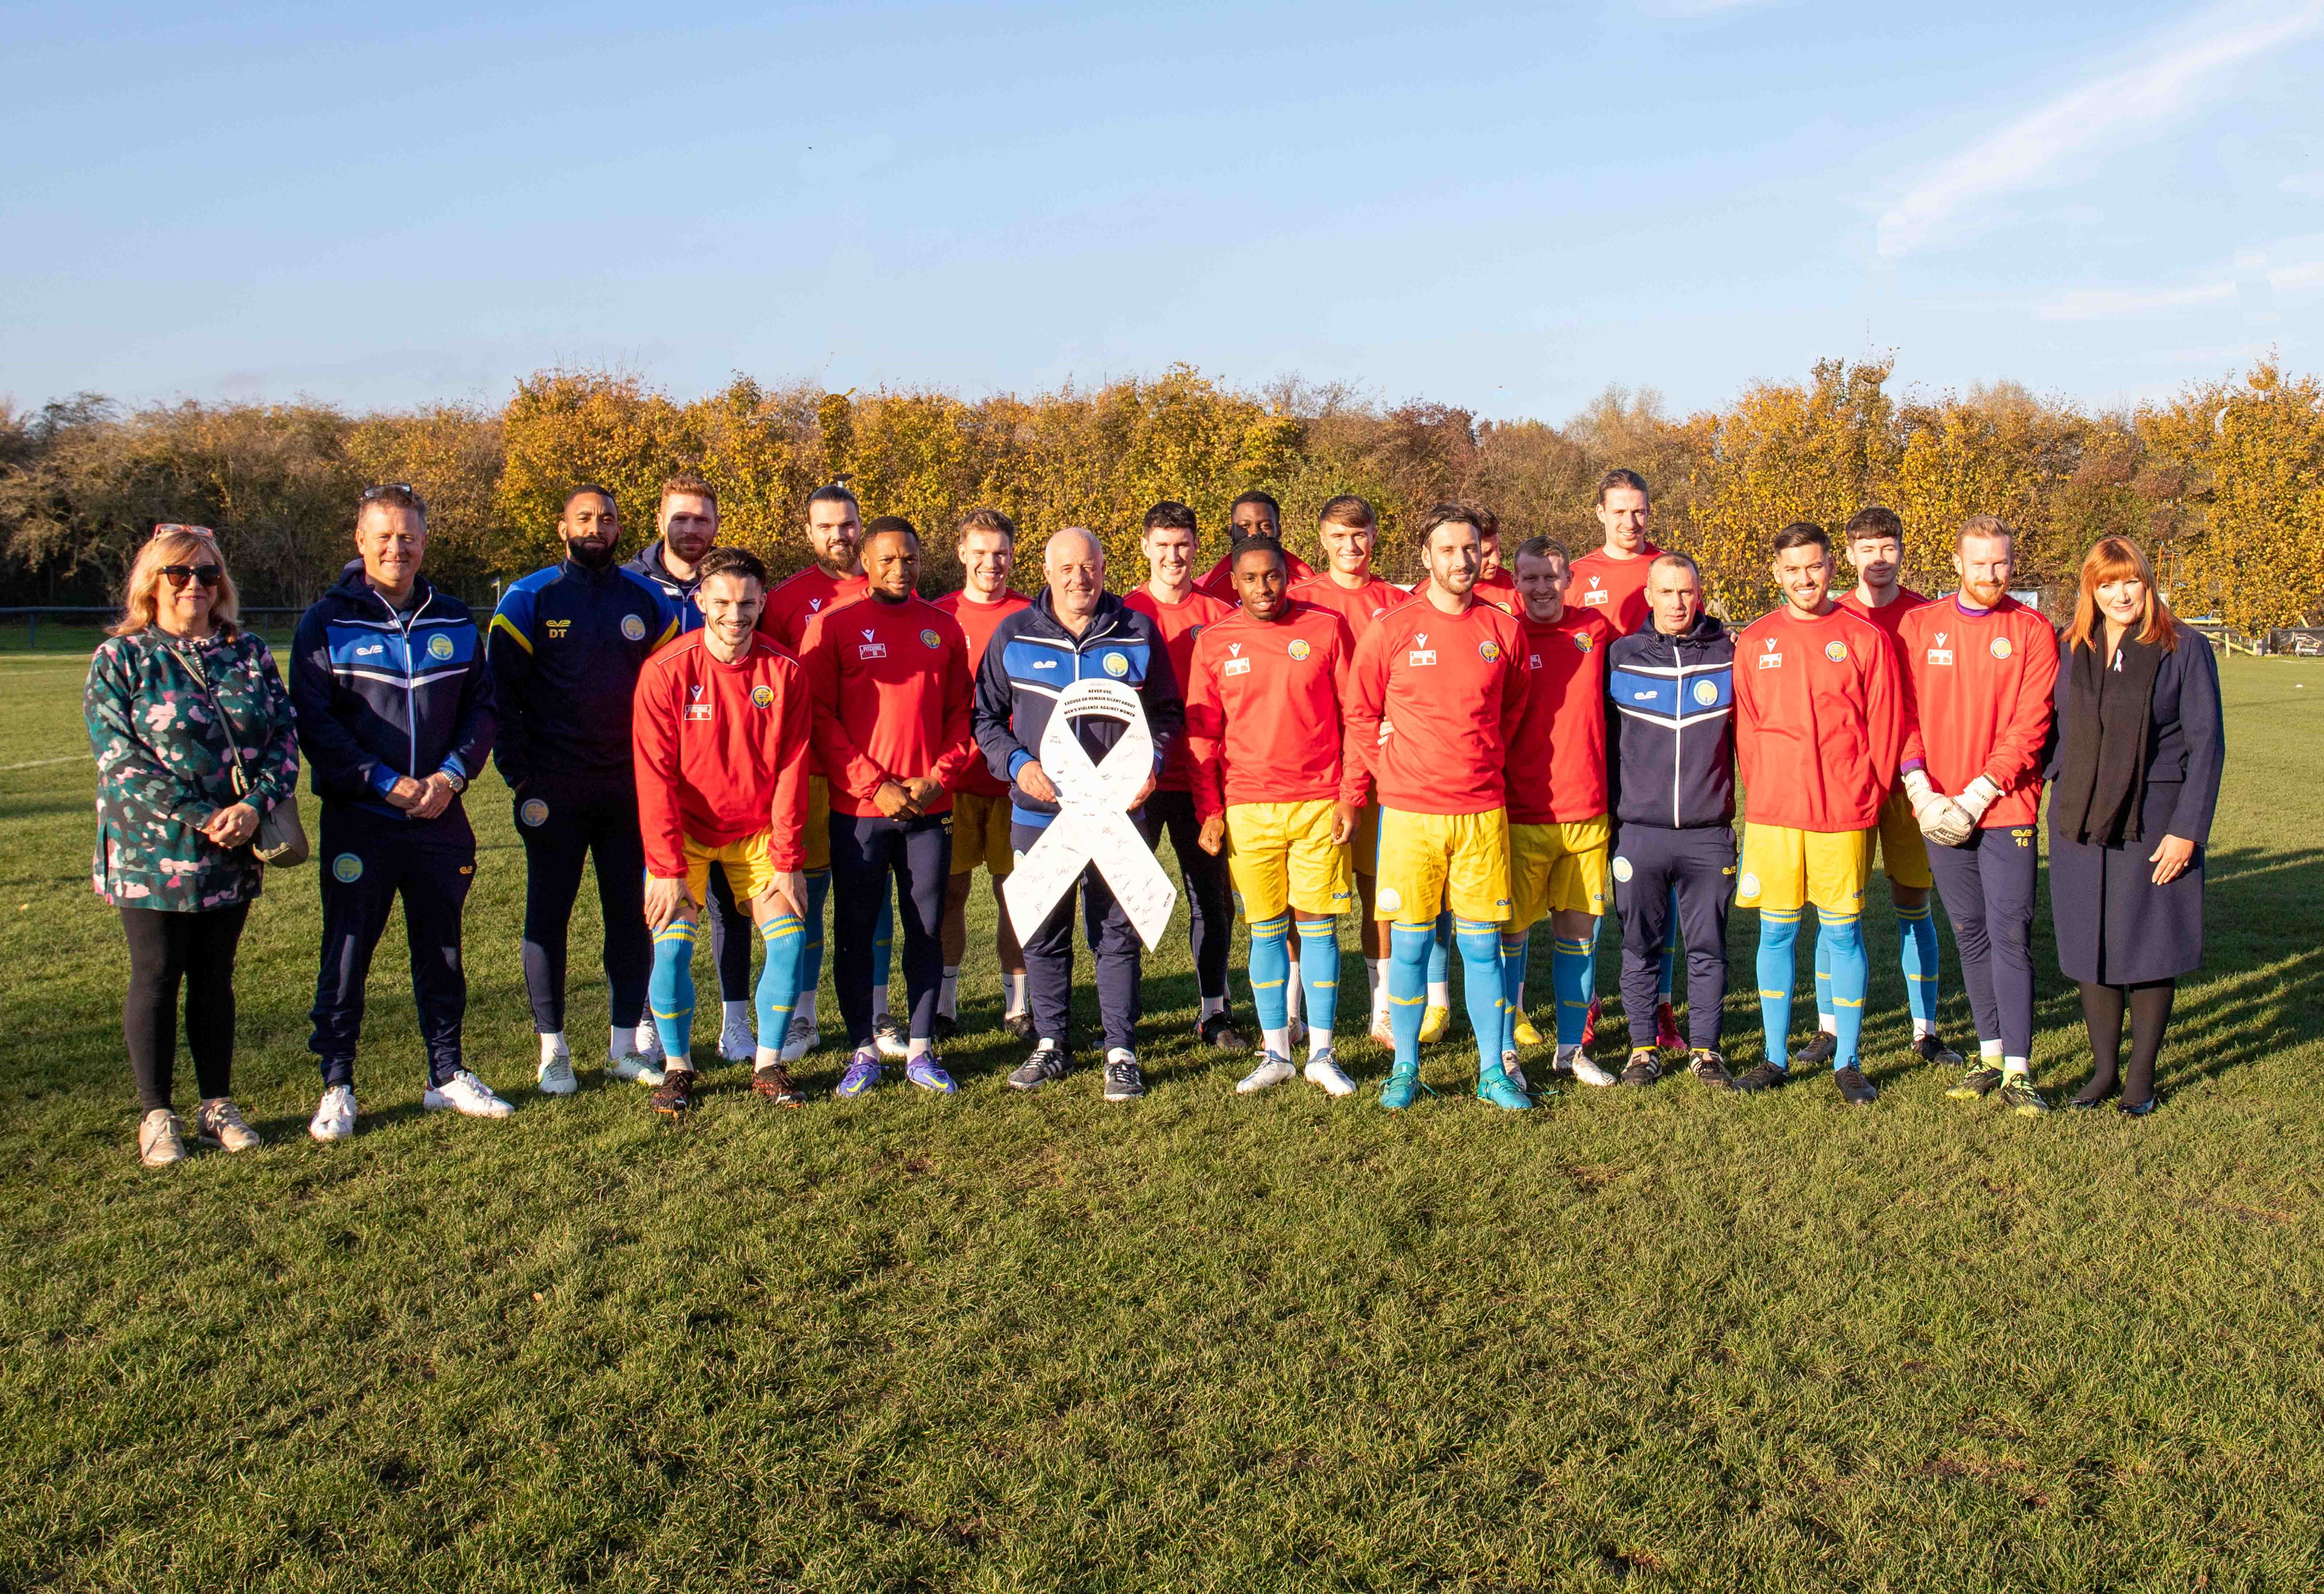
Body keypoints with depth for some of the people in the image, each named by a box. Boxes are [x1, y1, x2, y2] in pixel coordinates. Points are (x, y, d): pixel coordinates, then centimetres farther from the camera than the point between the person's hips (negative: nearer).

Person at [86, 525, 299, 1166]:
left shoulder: (249, 653, 8)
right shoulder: (120, 658, -3)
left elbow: (284, 736, 3)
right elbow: (119, 755, -11)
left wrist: (254, 805, -14)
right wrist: (198, 820, -18)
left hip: (235, 852, 3)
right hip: (153, 852, -3)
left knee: (215, 977, 12)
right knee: (157, 978, 5)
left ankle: (217, 1105, 23)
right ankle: (156, 1116, 17)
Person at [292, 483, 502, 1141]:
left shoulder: (455, 620, 9)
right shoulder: (327, 621, -1)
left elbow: (484, 707, 9)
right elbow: (314, 721, -7)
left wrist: (453, 773, -8)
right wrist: (387, 783, -15)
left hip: (441, 817, 3)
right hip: (357, 820, -3)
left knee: (442, 951, 12)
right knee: (346, 956, 1)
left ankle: (448, 1076, 23)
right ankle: (337, 1087, 12)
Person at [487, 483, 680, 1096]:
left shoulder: (648, 601, 7)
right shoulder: (530, 599, -1)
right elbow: (500, 690, -1)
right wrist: (518, 774, -6)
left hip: (630, 786, 3)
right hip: (553, 788, -2)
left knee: (631, 913, 6)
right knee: (548, 913, 2)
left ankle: (629, 1042, 16)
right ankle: (552, 1050, 11)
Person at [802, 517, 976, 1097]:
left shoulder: (945, 628, 9)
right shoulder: (833, 626, 0)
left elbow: (959, 712, 11)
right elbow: (821, 717, -4)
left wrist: (939, 776, -5)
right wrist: (875, 786, -11)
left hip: (929, 806, 2)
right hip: (857, 808, -2)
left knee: (927, 929, 7)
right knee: (855, 930, 3)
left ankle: (921, 1050, 17)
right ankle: (863, 1051, 14)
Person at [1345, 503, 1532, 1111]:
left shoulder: (1502, 629, 5)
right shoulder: (1391, 630, -2)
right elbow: (1360, 713, 7)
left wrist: (1490, 762, 12)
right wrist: (1391, 772, 1)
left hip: (1483, 811, 2)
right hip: (1411, 811, -2)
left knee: (1482, 945, 6)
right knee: (1409, 943, 3)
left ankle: (1492, 1070, 15)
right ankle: (1405, 1067, 15)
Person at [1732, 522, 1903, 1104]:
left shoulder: (1865, 638, 2)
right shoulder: (1755, 642, 7)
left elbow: (1886, 726, 2)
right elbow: (1745, 728, 10)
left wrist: (1867, 794, -4)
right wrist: (1765, 791, 3)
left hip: (1844, 814, -2)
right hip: (1772, 814, 2)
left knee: (1843, 932, 4)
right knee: (1776, 932, 6)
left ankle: (1847, 1063, 13)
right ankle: (1776, 1057, 17)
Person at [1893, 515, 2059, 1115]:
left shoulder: (2033, 632, 0)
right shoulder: (1918, 626, 7)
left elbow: (2030, 725, -6)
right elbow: (1905, 713, 3)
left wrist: (1978, 795, -12)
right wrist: (1920, 789, -9)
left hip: (2006, 810, -3)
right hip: (1938, 813, 3)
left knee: (2011, 935, -5)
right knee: (1970, 935, 11)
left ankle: (2018, 1071, -1)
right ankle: (1991, 1055, 22)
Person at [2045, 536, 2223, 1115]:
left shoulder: (2185, 650, -3)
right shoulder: (2070, 651, 7)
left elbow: (2207, 744, -5)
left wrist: (2187, 829, -11)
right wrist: (2060, 795, 1)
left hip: (2154, 823, -3)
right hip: (2080, 823, 3)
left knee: (2148, 948, 3)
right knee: (2090, 948, 8)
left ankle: (2142, 1077, 16)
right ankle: (2104, 1068, 21)